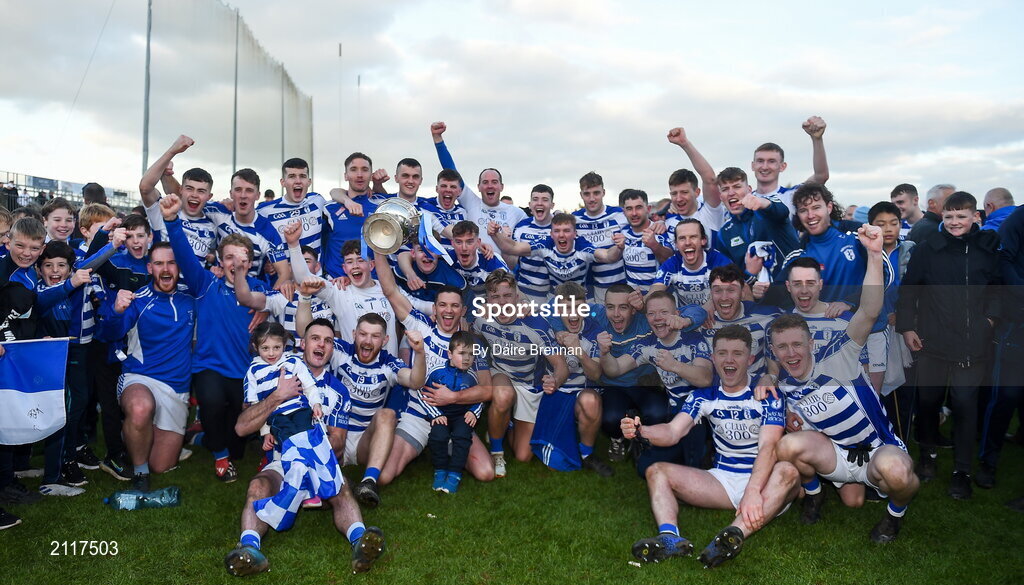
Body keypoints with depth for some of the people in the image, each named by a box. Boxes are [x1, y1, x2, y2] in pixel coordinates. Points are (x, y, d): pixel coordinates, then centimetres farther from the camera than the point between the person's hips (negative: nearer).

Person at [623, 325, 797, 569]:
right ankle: (670, 537, -38)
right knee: (656, 471, -11)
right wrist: (640, 431, -32)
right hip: (722, 479, 4)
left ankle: (736, 533, -54)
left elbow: (768, 446, -22)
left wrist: (753, 491, -39)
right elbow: (672, 432, -9)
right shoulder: (703, 397, 3)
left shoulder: (767, 396, -7)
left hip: (764, 479, -3)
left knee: (787, 471, -36)